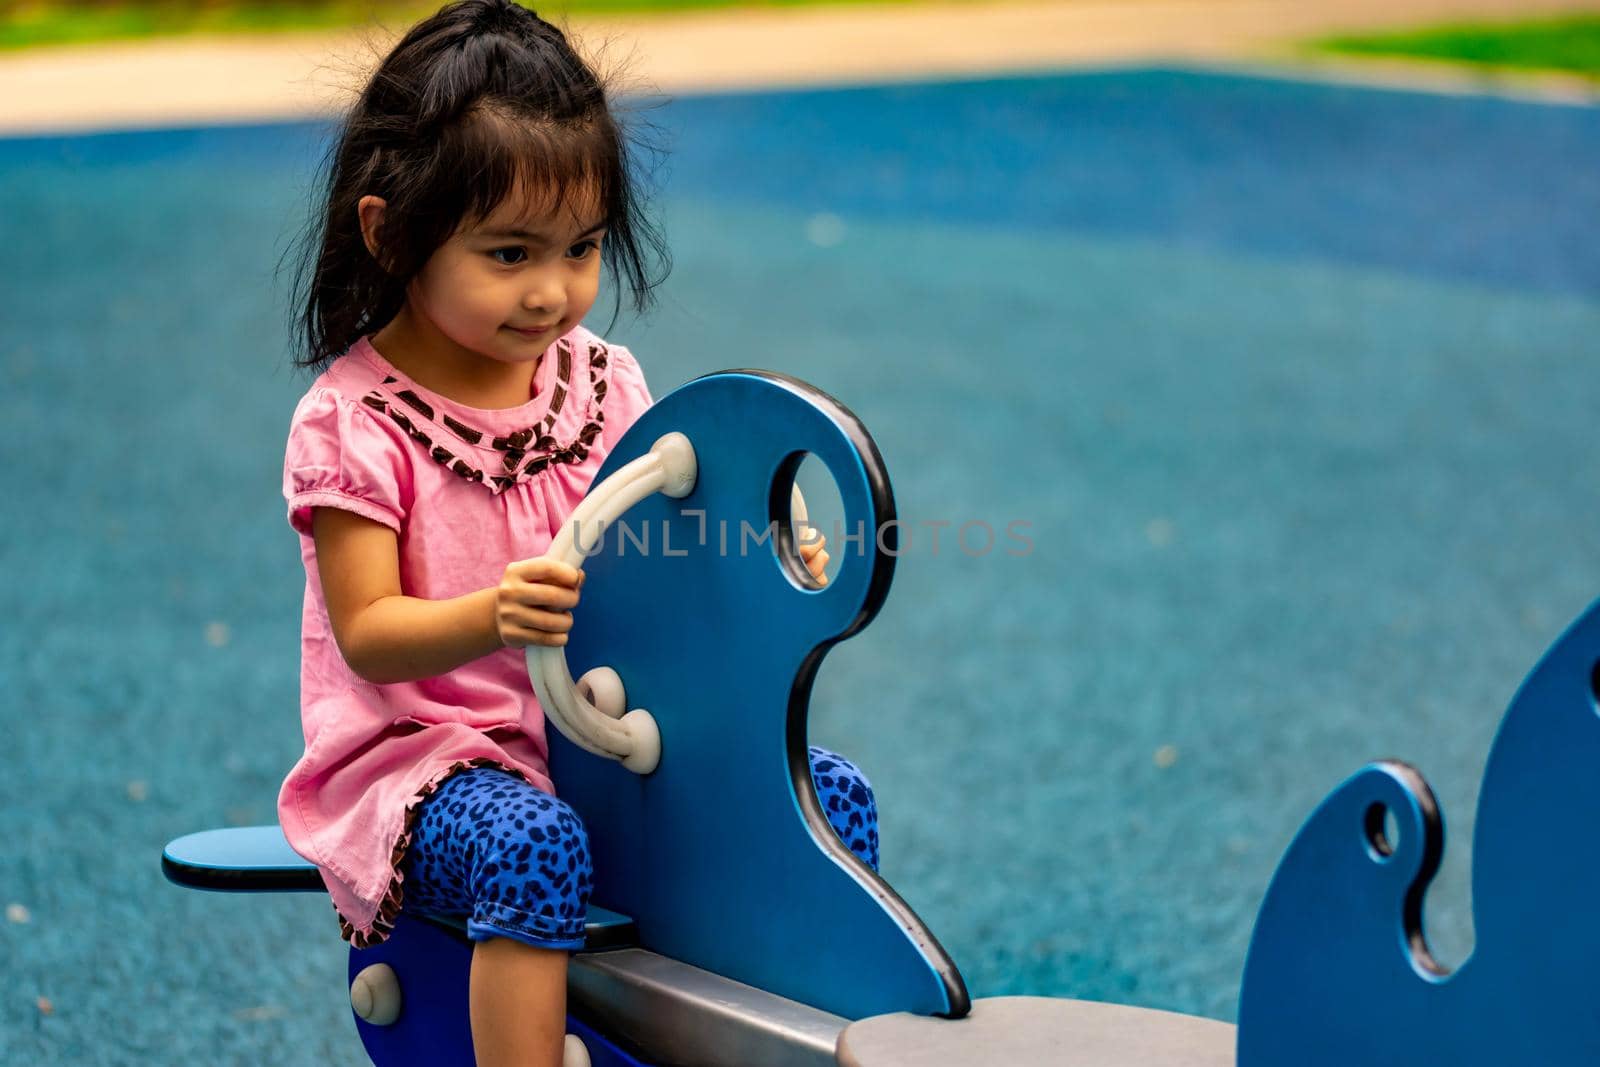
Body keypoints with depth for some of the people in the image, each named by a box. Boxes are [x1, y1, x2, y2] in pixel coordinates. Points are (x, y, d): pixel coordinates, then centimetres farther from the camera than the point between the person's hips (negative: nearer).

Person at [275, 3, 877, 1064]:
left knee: (833, 794, -8)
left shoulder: (603, 381, 5)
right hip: (425, 748, -5)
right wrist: (493, 617, -37)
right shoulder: (352, 422, -12)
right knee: (534, 846, -37)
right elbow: (368, 635, -16)